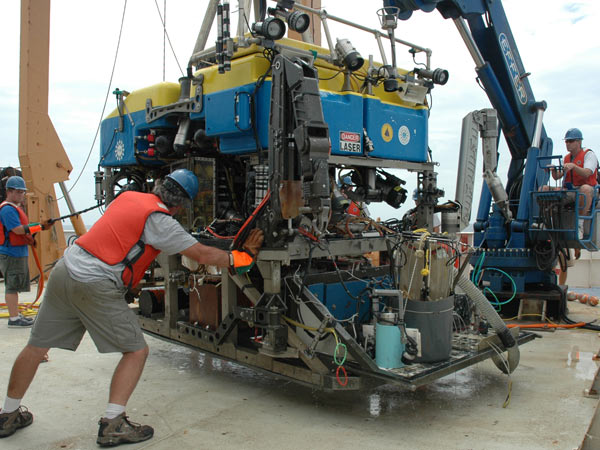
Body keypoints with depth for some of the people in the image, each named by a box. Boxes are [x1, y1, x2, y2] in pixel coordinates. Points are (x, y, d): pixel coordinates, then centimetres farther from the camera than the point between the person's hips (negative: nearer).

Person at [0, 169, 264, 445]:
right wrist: (243, 256, 7)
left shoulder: (128, 196, 13)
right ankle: (112, 424, 3)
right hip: (96, 287, -8)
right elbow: (202, 255, -5)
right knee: (136, 351, 5)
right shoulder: (159, 221, -8)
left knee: (37, 346, 19)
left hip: (65, 267, 8)